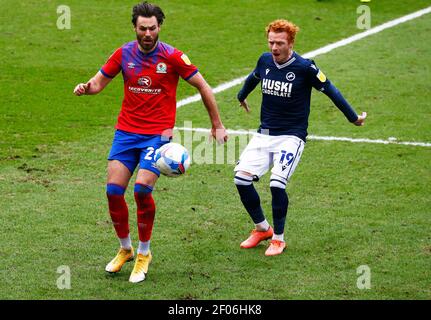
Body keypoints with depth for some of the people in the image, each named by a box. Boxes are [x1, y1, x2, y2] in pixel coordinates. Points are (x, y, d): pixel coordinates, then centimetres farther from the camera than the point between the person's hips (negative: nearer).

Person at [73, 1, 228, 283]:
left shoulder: (172, 57, -8)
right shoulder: (124, 53, 2)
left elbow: (203, 86, 0)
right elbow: (99, 82, 11)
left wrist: (217, 126, 3)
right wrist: (86, 87, -14)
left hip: (158, 134, -4)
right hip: (126, 131, 4)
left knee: (142, 188, -19)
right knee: (114, 190, -6)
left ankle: (144, 254, 2)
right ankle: (125, 249, 17)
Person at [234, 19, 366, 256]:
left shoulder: (305, 67, -12)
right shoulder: (265, 61, 2)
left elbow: (330, 90, -1)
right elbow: (253, 78, 25)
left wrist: (353, 118, 8)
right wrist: (241, 97, 45)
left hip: (291, 136, -5)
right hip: (264, 134, 5)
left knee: (276, 183, -23)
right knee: (241, 177, -11)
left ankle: (278, 238, -1)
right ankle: (262, 228, 12)